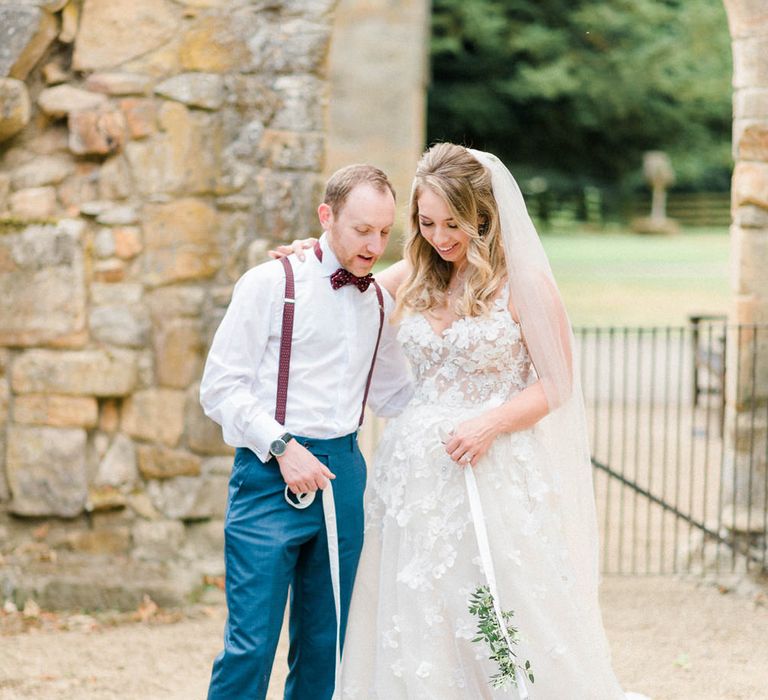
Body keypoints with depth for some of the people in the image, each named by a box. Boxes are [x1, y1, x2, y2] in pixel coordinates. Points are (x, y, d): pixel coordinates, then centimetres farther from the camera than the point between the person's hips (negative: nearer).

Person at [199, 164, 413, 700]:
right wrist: (281, 447, -16)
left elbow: (396, 395, 25)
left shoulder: (379, 302, 13)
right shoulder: (271, 284, -4)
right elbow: (220, 388, -7)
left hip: (344, 474, 6)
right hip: (272, 473, -5)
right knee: (252, 642, -10)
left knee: (325, 645, 8)